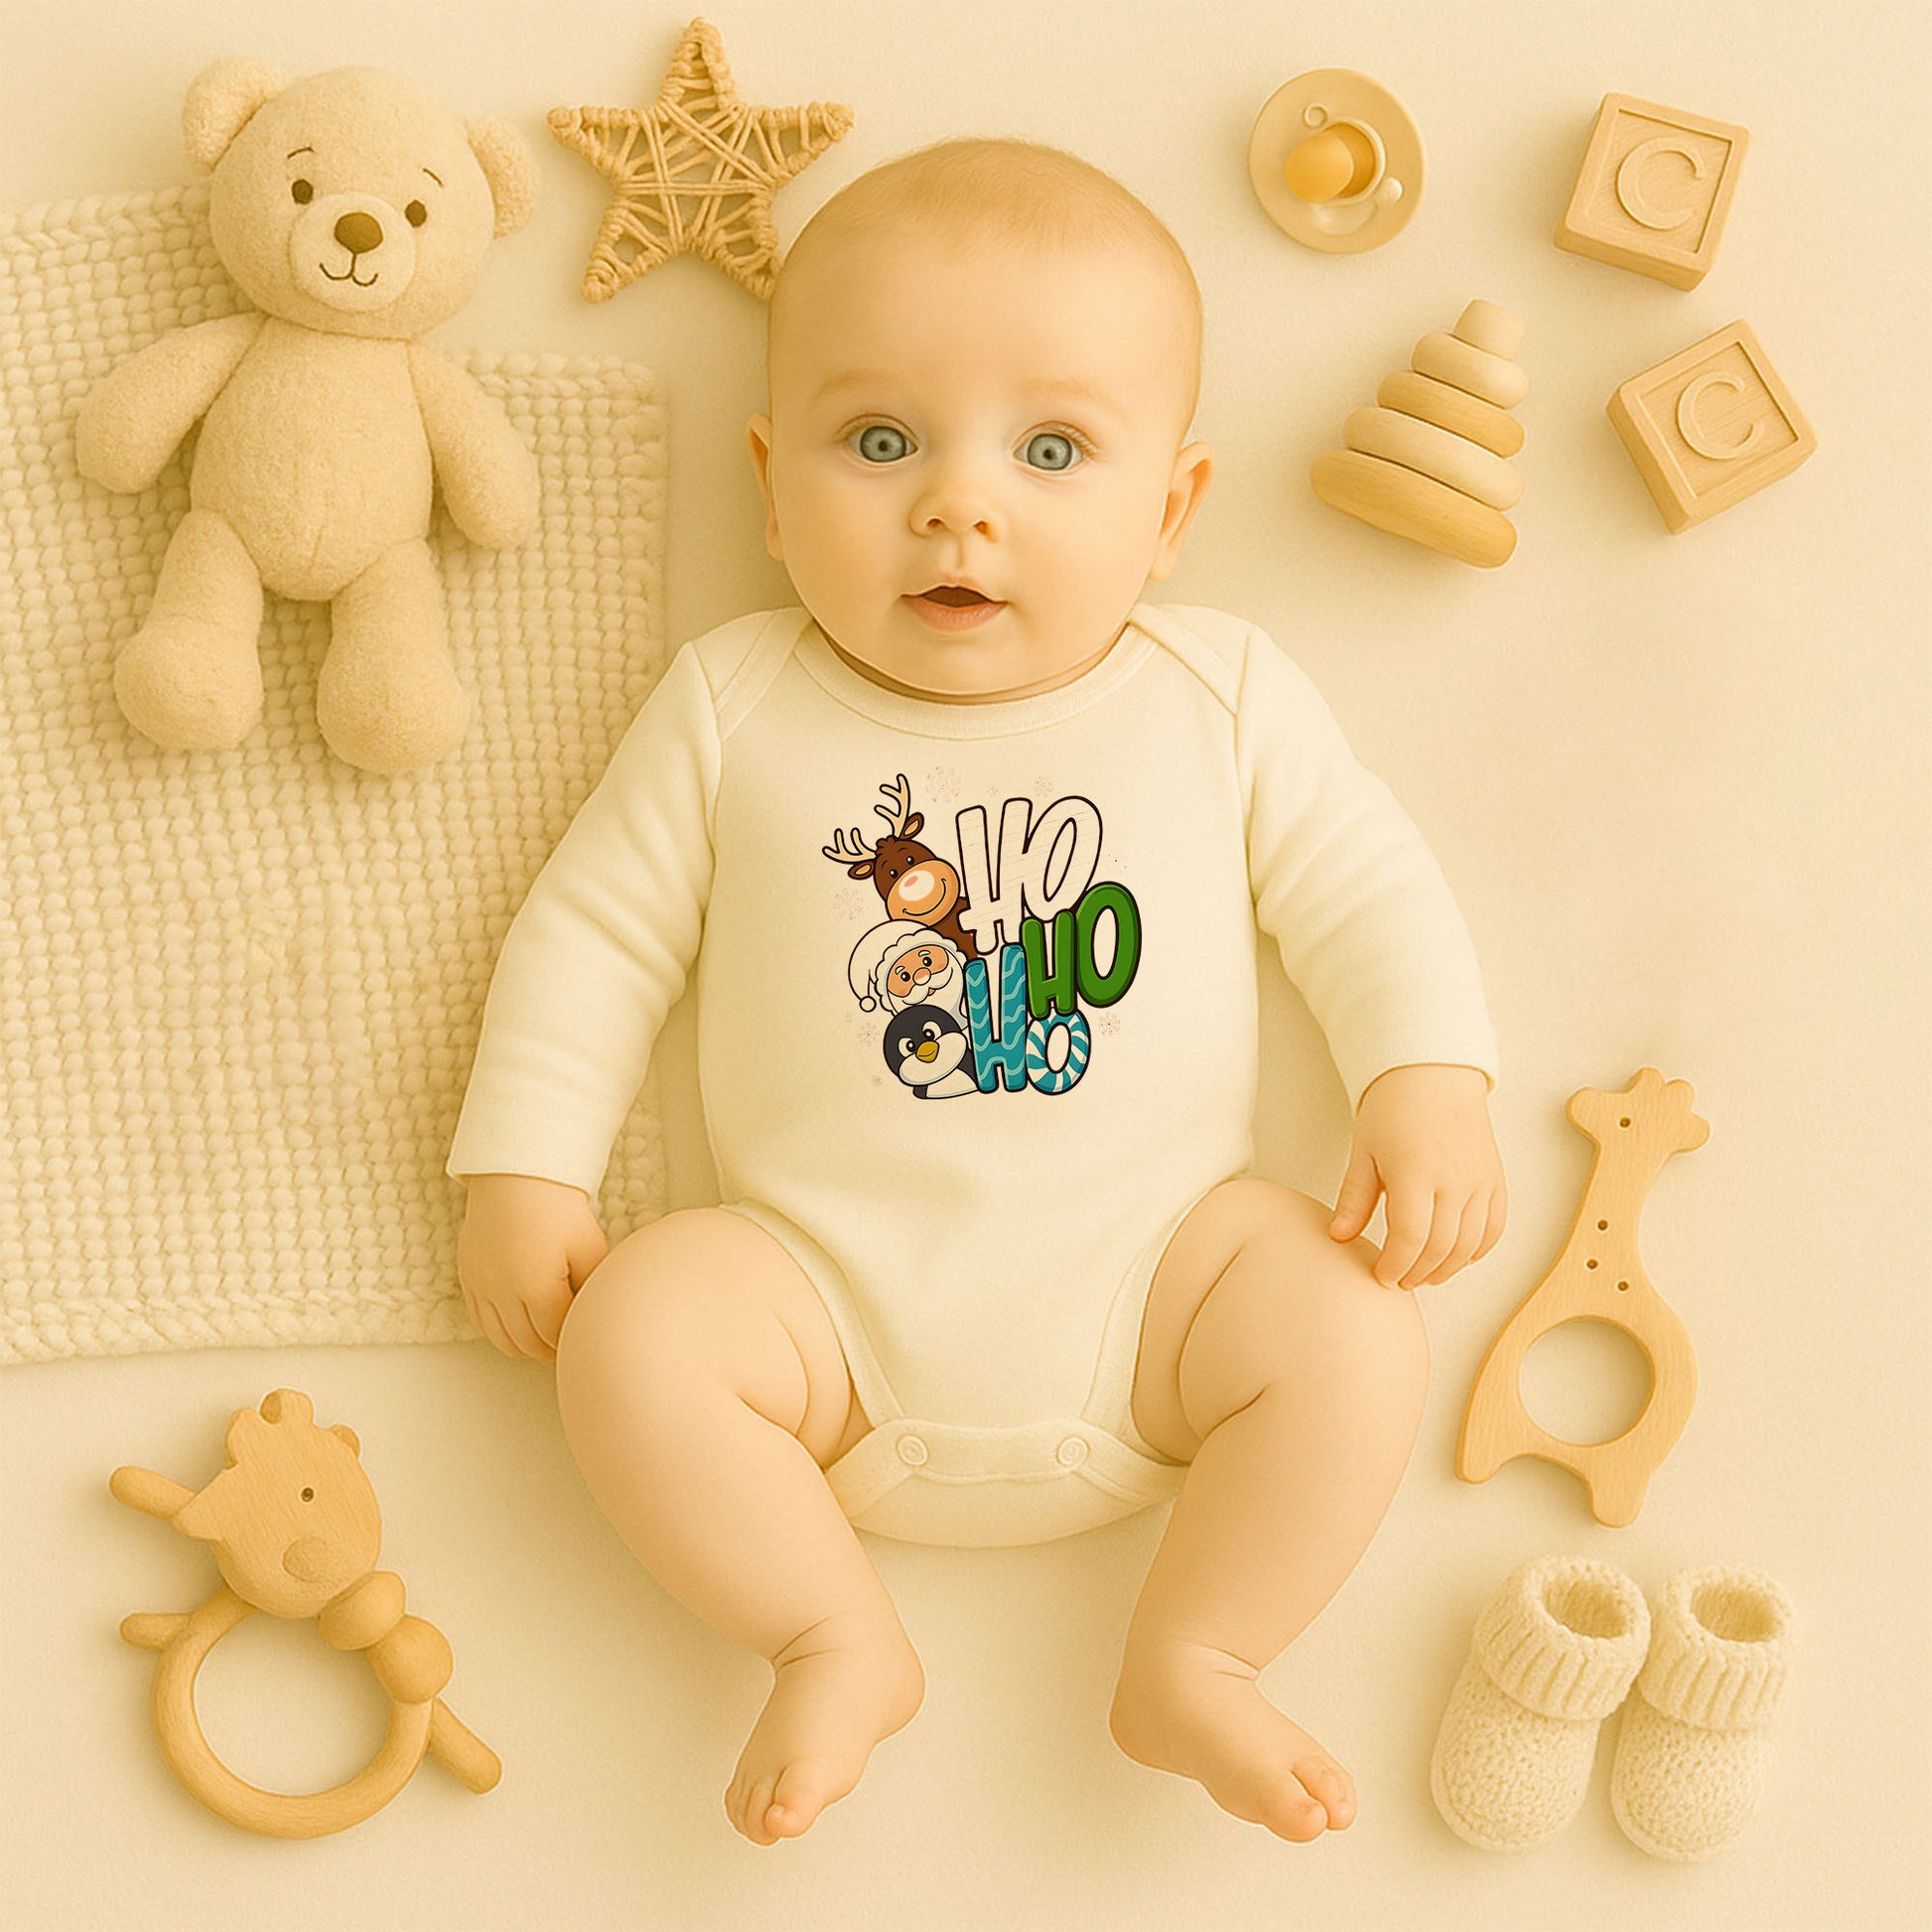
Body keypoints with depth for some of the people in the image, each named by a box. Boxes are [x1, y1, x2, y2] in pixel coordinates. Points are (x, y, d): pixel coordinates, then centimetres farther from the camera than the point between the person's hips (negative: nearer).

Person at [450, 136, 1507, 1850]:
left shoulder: (1222, 698, 2)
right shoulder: (732, 710, 1)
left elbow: (1368, 891, 6)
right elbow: (596, 934, 6)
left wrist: (1428, 1089, -9)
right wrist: (524, 1167, -1)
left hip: (1155, 1274, 1)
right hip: (832, 1293, 0)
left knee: (1352, 1332, -23)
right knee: (634, 1334, -24)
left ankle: (1196, 1664, -3)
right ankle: (841, 1643, -5)